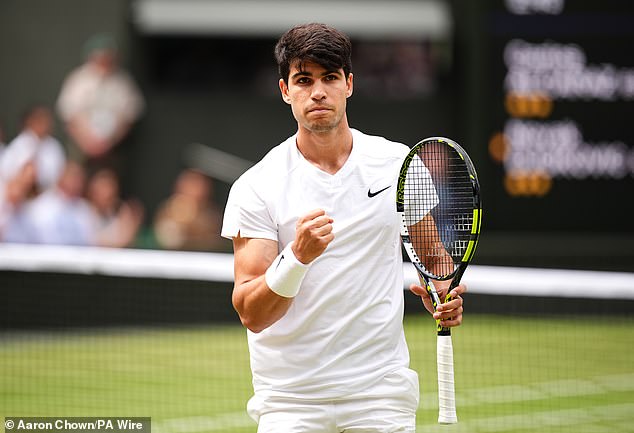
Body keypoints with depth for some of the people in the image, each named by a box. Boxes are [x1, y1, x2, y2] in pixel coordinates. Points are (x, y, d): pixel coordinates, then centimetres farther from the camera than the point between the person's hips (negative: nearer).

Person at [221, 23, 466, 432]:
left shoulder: (399, 164, 2)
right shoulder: (257, 187, -6)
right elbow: (252, 315, -12)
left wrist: (444, 296, -3)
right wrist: (298, 256, -29)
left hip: (381, 391, 2)